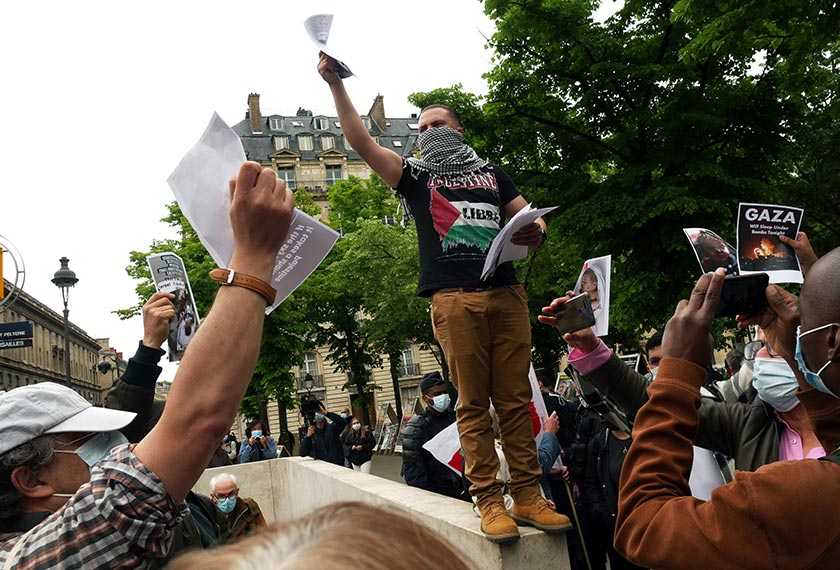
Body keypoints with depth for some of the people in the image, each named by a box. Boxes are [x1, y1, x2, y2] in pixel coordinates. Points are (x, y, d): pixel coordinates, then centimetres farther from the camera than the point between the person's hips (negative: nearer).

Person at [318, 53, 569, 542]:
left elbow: (531, 222, 19)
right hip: (454, 299, -2)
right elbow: (361, 142, 7)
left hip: (507, 293, 2)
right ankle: (490, 501, 3)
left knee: (516, 397, 1)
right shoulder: (415, 175, 17)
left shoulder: (490, 172, 23)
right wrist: (336, 83, 1)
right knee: (473, 402, -3)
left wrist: (535, 230, -5)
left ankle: (529, 496, 6)